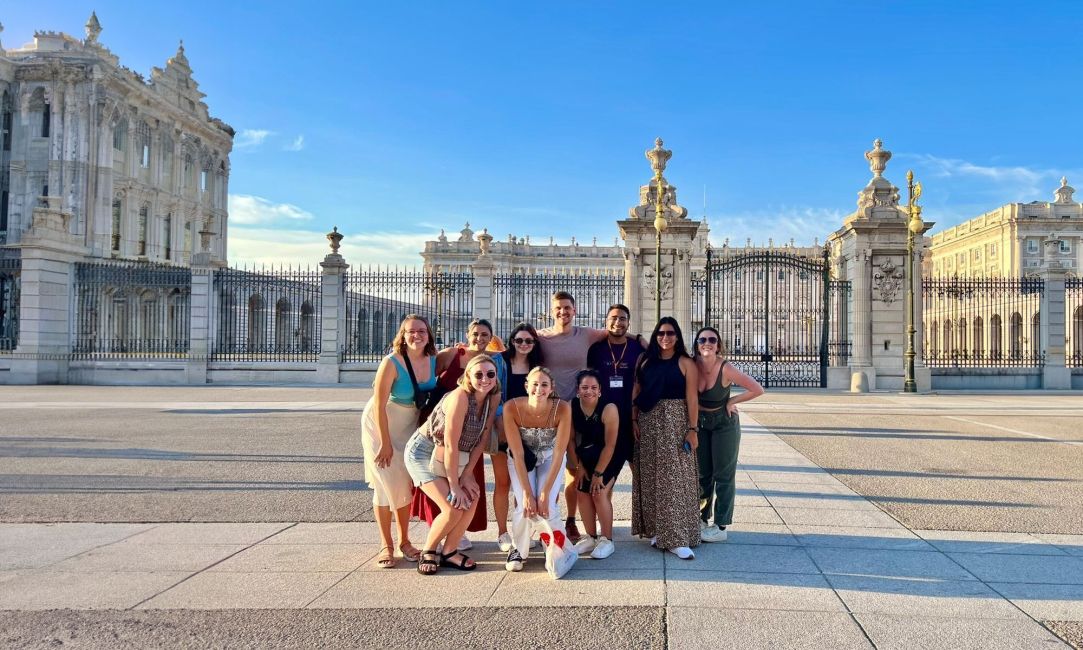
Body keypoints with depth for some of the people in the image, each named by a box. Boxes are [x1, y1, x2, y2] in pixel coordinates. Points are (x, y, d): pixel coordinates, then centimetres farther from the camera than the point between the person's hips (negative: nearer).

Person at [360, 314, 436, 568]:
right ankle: (386, 545, 6)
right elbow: (380, 405, -22)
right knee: (385, 483, -3)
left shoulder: (433, 360, -9)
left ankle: (404, 540, 18)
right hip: (379, 424, -4)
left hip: (409, 426, 4)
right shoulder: (392, 362, -25)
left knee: (405, 483, 7)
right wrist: (385, 443, -20)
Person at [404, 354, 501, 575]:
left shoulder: (493, 398, -6)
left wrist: (466, 475, -7)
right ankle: (428, 552, 8)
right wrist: (454, 485, -22)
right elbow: (450, 444, -27)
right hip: (423, 452, -7)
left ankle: (449, 552, 10)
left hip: (453, 457, 7)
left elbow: (481, 439, -1)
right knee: (453, 508, -17)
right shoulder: (460, 397, -28)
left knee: (471, 498, -10)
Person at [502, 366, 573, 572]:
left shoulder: (562, 408, -30)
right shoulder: (512, 408, -30)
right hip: (522, 459, 0)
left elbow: (559, 454, -24)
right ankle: (518, 550, 8)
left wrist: (545, 493, -26)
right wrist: (527, 493, -26)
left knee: (547, 506, -20)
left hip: (550, 457, 0)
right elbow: (517, 454, -25)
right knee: (525, 506, -20)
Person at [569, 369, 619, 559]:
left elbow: (610, 445, -23)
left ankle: (607, 540, 1)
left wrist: (598, 473, -19)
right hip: (586, 455, 5)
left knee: (599, 492, -14)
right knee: (583, 492, 0)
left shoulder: (608, 409, -28)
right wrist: (579, 466, -7)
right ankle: (591, 537, 17)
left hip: (609, 456, -5)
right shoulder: (571, 407, -16)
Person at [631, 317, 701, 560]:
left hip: (675, 423, -3)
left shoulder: (686, 363, -1)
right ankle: (656, 529, 17)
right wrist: (633, 420, -2)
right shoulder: (645, 361, 9)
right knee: (650, 477, 6)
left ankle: (676, 538, -3)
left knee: (675, 478, -4)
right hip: (648, 423, 3)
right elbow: (636, 392, 8)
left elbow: (692, 398, -6)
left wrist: (692, 429, -11)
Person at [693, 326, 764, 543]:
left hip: (724, 423, -3)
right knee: (702, 473, 13)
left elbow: (757, 389, -20)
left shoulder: (725, 369, -24)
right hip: (699, 422, 4)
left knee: (723, 474, 3)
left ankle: (720, 526, 11)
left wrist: (732, 401, -14)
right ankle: (701, 519, 27)